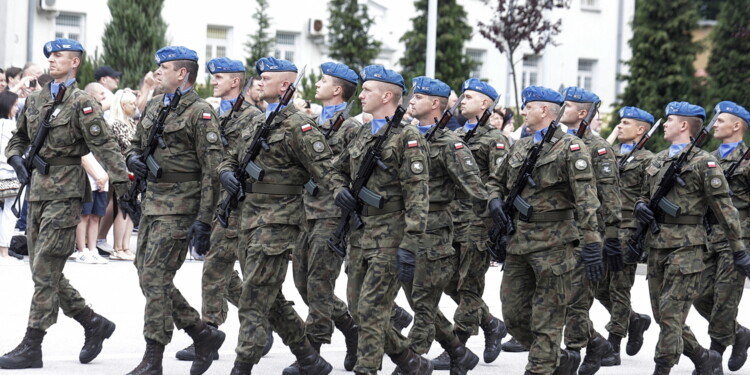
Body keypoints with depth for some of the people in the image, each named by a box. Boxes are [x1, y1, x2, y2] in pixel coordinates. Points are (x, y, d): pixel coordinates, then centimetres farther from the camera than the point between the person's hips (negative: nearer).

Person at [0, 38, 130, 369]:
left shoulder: (82, 102, -8)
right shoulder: (34, 100, 14)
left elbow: (104, 146, -14)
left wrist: (123, 186, -21)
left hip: (65, 191, -8)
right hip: (38, 189, 8)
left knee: (45, 269, -8)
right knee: (43, 270, 11)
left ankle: (32, 347, -5)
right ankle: (94, 324, 23)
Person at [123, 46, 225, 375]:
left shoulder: (200, 113, -11)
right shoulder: (154, 106, 14)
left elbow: (212, 171, -14)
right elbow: (135, 144, 27)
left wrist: (204, 220, -19)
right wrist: (134, 159, 1)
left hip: (179, 207, -9)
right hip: (152, 201, 9)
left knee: (156, 278, -10)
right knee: (148, 276, 9)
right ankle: (203, 335, 21)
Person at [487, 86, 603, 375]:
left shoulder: (570, 148, -8)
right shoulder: (520, 147, 15)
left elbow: (586, 199, -16)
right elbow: (496, 180, 28)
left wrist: (591, 242, -24)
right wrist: (495, 200, 4)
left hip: (552, 245, -8)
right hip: (518, 243, 8)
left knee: (546, 321, -1)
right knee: (513, 315, 9)